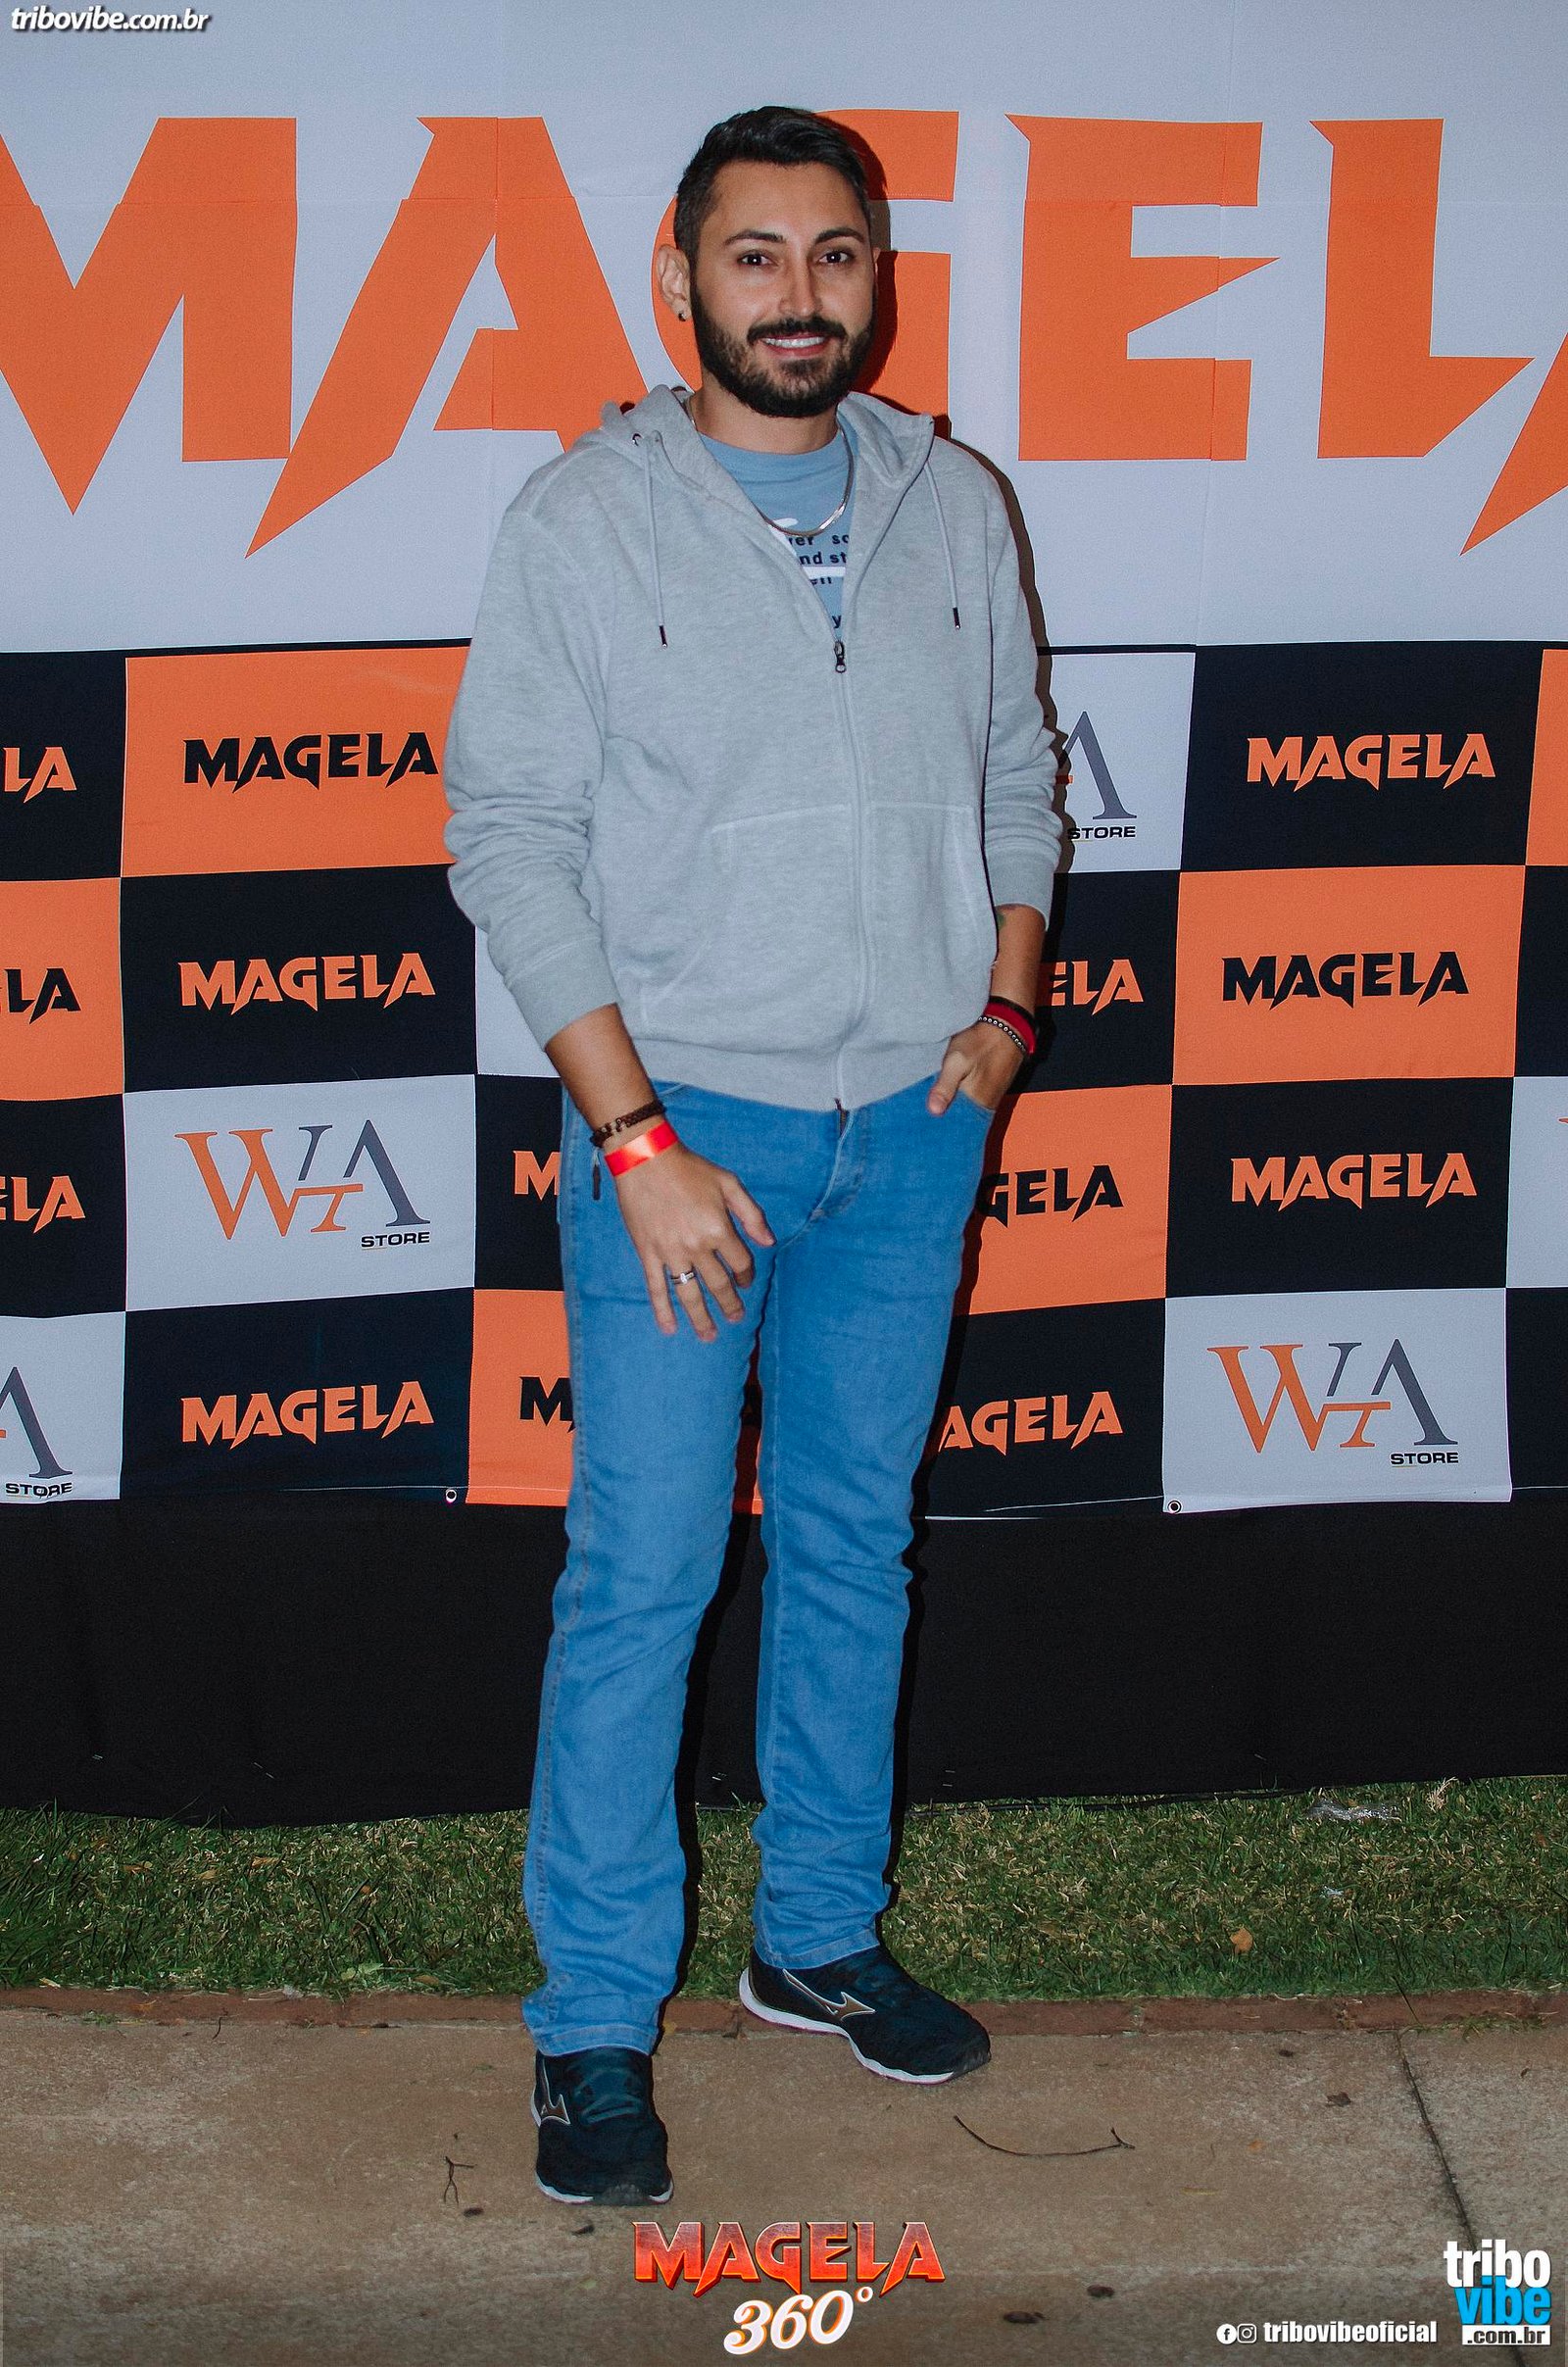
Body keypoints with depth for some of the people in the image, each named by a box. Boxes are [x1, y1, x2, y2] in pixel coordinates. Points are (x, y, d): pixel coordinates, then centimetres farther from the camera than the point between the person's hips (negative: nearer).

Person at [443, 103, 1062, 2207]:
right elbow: (510, 838, -9)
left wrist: (1010, 994, 1)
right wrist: (636, 1133, -15)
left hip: (913, 1118, 4)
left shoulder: (953, 507, 6)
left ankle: (821, 1936, 29)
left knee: (855, 1539, 13)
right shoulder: (587, 518, -6)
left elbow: (1019, 770, 16)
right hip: (687, 1110, -4)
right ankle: (597, 2020, 9)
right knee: (643, 1573, -3)